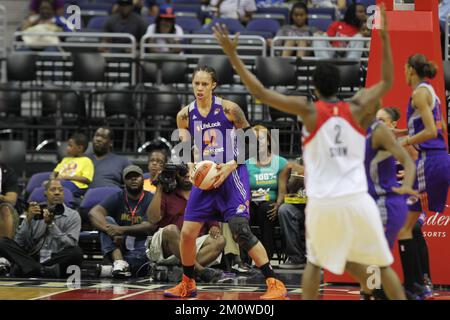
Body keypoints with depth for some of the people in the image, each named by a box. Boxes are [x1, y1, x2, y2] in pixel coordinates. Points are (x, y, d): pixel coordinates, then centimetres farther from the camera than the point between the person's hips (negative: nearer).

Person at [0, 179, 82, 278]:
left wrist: (51, 224, -16)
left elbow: (70, 246, -8)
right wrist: (28, 219, -9)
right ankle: (43, 271, -39)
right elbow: (19, 243, 4)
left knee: (77, 252, -32)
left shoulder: (72, 216, 7)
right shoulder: (35, 212, 13)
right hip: (31, 259, 2)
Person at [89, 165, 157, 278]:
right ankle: (119, 261, -37)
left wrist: (122, 230, -29)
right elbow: (93, 213, -11)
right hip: (118, 248, 3)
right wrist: (112, 232, -28)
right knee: (107, 220, -20)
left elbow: (149, 226, -15)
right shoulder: (117, 198, 6)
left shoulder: (150, 200, 0)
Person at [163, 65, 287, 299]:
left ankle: (275, 284, -15)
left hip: (231, 176, -5)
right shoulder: (185, 115, 4)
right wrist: (193, 167, -8)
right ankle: (187, 284, 26)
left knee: (241, 231, -18)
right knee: (187, 233, 3)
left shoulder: (228, 109, -8)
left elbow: (251, 141, -3)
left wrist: (230, 166, -14)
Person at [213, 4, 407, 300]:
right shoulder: (355, 109, 4)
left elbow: (261, 92, -4)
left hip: (323, 203, 0)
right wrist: (385, 37, 20)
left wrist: (232, 54, -1)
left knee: (315, 262, 20)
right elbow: (387, 82, 19)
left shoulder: (309, 110, -1)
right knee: (382, 264, 10)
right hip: (357, 199, 0)